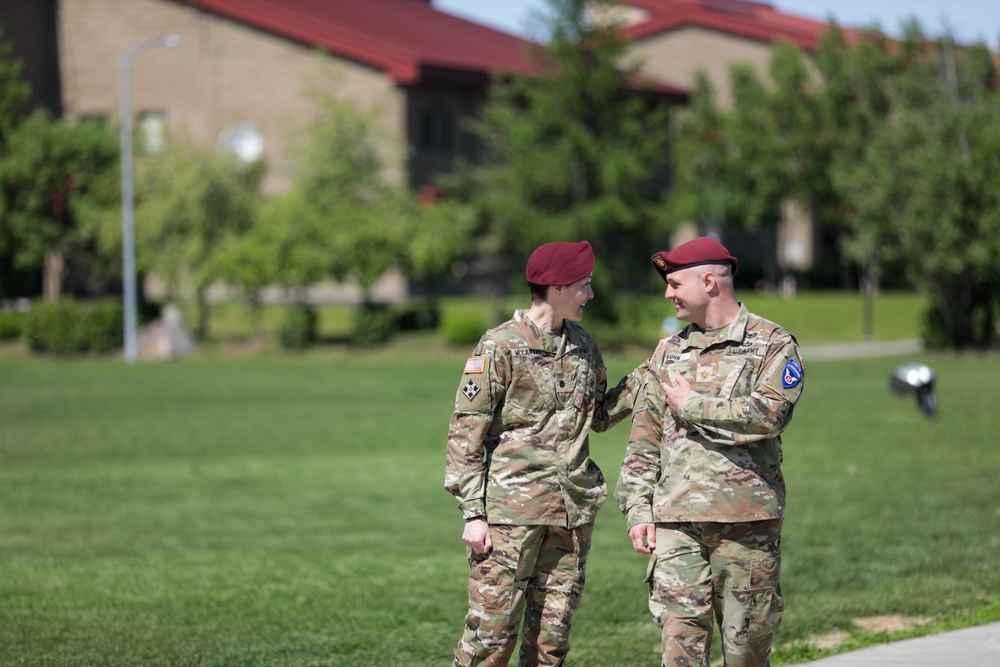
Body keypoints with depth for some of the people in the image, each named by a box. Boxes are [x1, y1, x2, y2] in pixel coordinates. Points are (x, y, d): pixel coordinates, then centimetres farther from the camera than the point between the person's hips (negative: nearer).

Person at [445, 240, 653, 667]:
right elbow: (465, 434, -7)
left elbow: (600, 415, 24)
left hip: (573, 510, 6)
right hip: (512, 509, -6)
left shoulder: (582, 344, 13)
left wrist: (647, 375, 12)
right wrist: (473, 513, -13)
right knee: (492, 632, -7)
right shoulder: (500, 347, -7)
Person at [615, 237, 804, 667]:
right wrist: (638, 509, 6)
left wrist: (692, 405, -8)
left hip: (747, 520, -3)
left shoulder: (772, 345, 1)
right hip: (676, 521, 4)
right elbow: (645, 437, 17)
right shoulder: (670, 351, 17)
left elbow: (769, 414, -16)